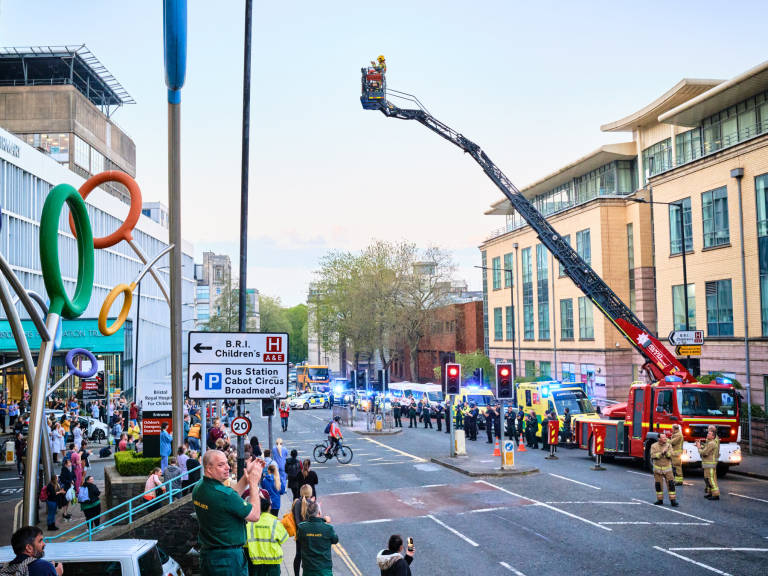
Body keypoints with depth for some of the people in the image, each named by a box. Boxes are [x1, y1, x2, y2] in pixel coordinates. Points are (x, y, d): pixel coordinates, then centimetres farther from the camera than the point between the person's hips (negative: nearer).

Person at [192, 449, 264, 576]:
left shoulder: (198, 488, 1)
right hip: (229, 558, -8)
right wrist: (254, 483, -7)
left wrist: (247, 476, 12)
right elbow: (255, 516, -15)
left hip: (206, 553, 8)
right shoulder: (223, 493, -24)